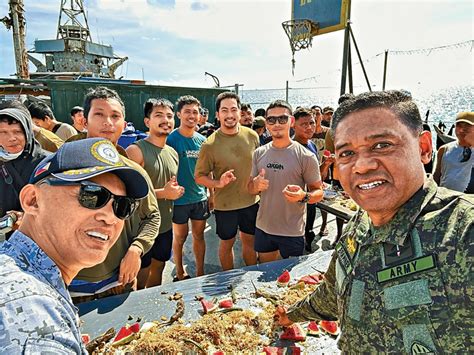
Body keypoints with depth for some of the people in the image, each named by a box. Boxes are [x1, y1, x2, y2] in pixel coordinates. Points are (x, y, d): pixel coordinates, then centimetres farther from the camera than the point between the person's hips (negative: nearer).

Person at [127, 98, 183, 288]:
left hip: (165, 225, 7)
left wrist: (177, 191, 2)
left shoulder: (173, 153, 9)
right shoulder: (136, 150, -14)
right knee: (140, 280, 7)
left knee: (158, 269, 23)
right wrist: (163, 193, -22)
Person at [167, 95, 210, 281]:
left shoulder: (201, 140, 4)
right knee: (180, 237, 11)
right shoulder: (171, 139, -10)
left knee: (199, 235, 14)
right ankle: (180, 274, 30)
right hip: (179, 198, -4)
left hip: (200, 197, 4)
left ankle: (200, 273, 30)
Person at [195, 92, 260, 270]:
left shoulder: (252, 136, -5)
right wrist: (219, 183, -25)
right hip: (225, 204, -3)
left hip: (251, 201, 3)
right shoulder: (210, 145, -15)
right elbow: (199, 176, -9)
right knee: (227, 244, 16)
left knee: (250, 241, 20)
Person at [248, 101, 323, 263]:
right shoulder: (259, 153, 1)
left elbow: (318, 191, -7)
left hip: (292, 233, -4)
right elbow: (251, 188, 9)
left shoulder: (306, 156, -12)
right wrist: (256, 185, -15)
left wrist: (303, 196, -29)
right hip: (263, 227, 4)